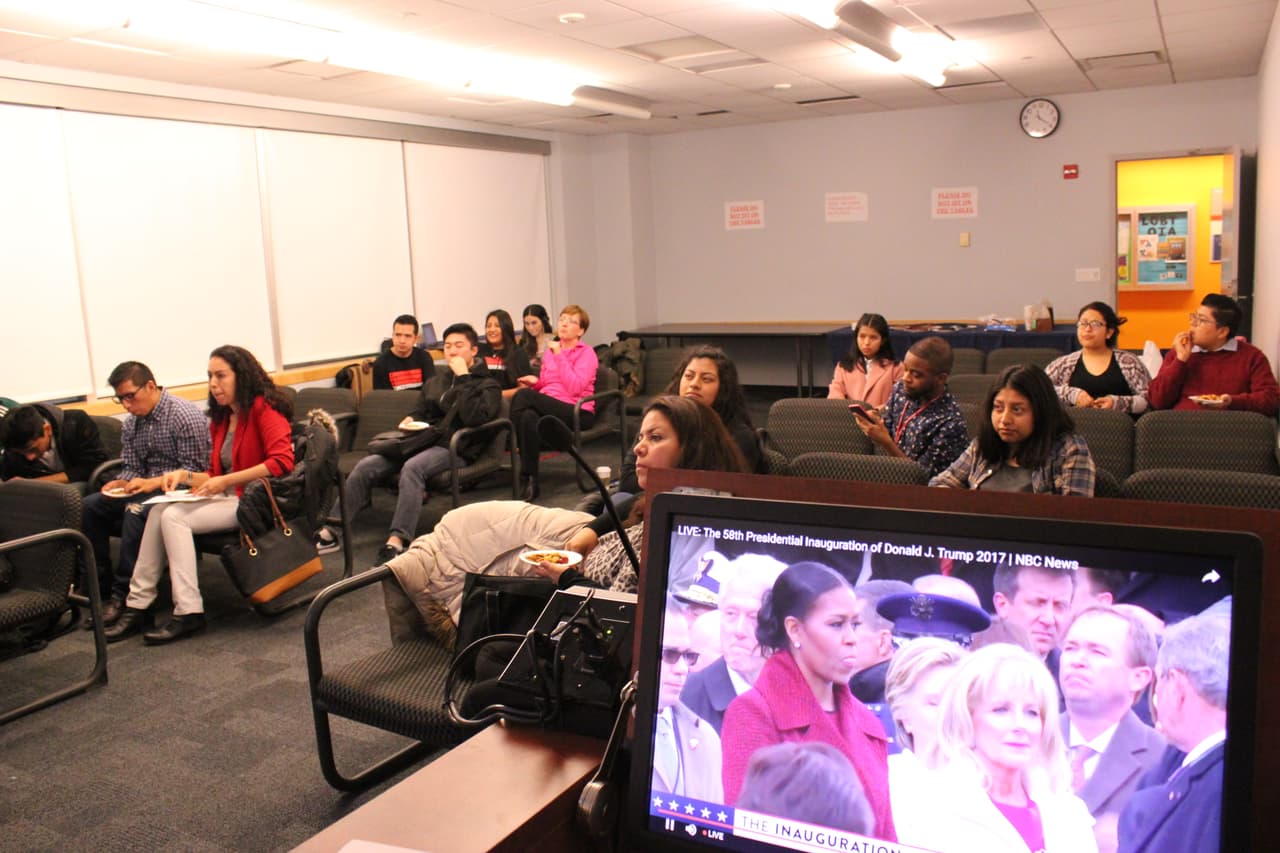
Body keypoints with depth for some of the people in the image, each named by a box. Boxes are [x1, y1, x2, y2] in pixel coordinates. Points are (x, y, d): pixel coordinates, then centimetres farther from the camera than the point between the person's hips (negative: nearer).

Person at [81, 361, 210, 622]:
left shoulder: (186, 415, -13)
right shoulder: (131, 423, 11)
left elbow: (194, 468, -16)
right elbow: (131, 466, 15)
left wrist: (155, 482, -25)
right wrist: (121, 483, -8)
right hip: (145, 488, 8)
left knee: (135, 511, -33)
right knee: (90, 506, -10)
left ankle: (124, 595, -24)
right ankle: (100, 584, -4)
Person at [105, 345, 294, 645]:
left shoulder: (265, 409, -10)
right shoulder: (221, 419, 17)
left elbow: (282, 461, -24)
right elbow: (217, 475, 17)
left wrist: (226, 481, -22)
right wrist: (186, 475, -3)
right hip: (228, 497, 8)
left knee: (174, 516, -20)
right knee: (160, 510, -11)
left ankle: (189, 612, -19)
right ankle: (137, 605, -7)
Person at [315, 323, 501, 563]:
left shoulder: (487, 385, 4)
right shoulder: (437, 380, 26)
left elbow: (473, 417, -15)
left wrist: (463, 378, -12)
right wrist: (410, 419, 9)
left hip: (454, 448, -7)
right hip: (424, 440, 7)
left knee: (412, 467, -38)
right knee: (365, 466, -14)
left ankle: (397, 540, -45)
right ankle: (331, 532, -12)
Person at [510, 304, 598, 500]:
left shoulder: (586, 353, 2)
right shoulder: (550, 350, 20)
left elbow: (575, 388, -13)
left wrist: (559, 356, -13)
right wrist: (536, 382, 4)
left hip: (577, 412, -5)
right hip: (548, 407, 5)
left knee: (523, 395, -28)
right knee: (529, 417, -34)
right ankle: (530, 480, -30)